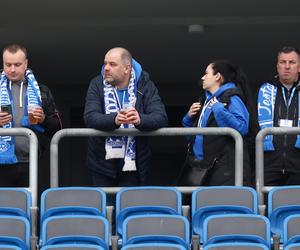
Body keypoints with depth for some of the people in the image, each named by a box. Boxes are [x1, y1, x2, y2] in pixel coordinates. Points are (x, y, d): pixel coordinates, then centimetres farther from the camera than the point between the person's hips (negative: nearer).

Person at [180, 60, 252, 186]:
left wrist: (219, 110, -21)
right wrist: (189, 117, 9)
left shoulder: (231, 99, -7)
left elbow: (242, 127, -23)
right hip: (203, 165, 9)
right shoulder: (206, 100, 19)